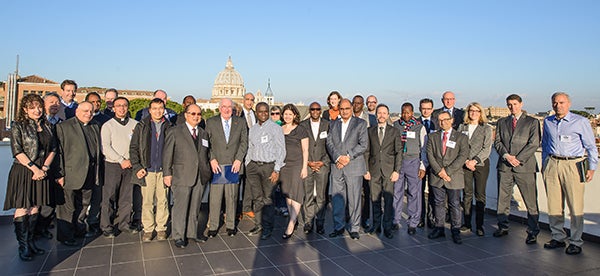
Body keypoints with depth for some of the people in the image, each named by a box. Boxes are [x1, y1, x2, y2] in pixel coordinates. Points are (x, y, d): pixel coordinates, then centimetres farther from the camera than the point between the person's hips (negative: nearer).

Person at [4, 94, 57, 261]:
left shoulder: (47, 126, 9)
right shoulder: (18, 126, -4)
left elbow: (53, 149, 7)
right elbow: (17, 152, -11)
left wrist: (44, 168, -6)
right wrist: (34, 168, -14)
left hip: (42, 171, 5)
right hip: (23, 171, -4)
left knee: (34, 209, 11)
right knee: (22, 209, -1)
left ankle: (30, 242, 20)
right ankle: (23, 247, 8)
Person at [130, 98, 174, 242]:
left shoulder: (169, 127, 6)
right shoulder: (141, 126, 6)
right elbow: (133, 148, 6)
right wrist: (136, 167, -3)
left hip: (164, 170, 0)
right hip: (147, 170, 0)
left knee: (162, 200, 5)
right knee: (147, 201, 3)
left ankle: (161, 228, 18)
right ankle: (148, 229, 15)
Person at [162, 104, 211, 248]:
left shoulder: (203, 134, 15)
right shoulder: (175, 132, -1)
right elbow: (167, 154, -4)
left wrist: (207, 171, 9)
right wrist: (167, 173, -8)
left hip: (200, 177, 5)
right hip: (182, 176, -5)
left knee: (195, 208, 13)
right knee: (180, 207, 1)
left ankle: (192, 232, 26)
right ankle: (178, 236, 14)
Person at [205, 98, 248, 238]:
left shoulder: (241, 122, 8)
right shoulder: (211, 122, 5)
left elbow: (244, 142, 6)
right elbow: (206, 143, 3)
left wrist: (238, 159, -4)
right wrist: (212, 159, -7)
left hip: (234, 165, 1)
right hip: (216, 165, -1)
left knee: (232, 197, 6)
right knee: (214, 197, 0)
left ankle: (231, 225, 19)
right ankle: (213, 226, 12)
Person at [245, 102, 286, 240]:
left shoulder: (275, 128, -2)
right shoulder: (252, 129, 14)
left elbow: (281, 150, -5)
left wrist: (276, 170, -10)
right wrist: (247, 167, 11)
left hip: (269, 166, -4)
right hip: (253, 166, 4)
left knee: (267, 198, -3)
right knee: (257, 198, 7)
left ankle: (267, 228, 9)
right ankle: (258, 225, 17)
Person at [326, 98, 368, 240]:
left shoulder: (360, 123, 3)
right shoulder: (333, 124, 14)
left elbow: (364, 144, -5)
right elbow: (329, 143, 6)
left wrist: (348, 157, -12)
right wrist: (337, 158, -10)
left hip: (354, 167, -3)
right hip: (337, 167, 3)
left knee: (354, 199, 2)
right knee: (337, 199, 7)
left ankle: (354, 228, 14)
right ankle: (338, 227, 19)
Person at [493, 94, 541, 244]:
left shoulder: (532, 122, 5)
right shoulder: (501, 122, 15)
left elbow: (534, 144, -3)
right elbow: (497, 142, 8)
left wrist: (518, 158, -11)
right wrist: (507, 156, -9)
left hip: (525, 166, -3)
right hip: (504, 166, 3)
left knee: (531, 201, -2)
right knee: (502, 198, 8)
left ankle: (532, 232, 8)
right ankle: (503, 227, 20)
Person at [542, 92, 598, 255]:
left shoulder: (581, 122, 0)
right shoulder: (548, 122, 13)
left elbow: (591, 147, 3)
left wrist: (592, 168, -1)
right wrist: (544, 165, 18)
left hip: (573, 165, -4)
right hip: (552, 164, 4)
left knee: (575, 206, -2)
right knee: (553, 205, 6)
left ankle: (575, 242, 9)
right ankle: (558, 238, 19)